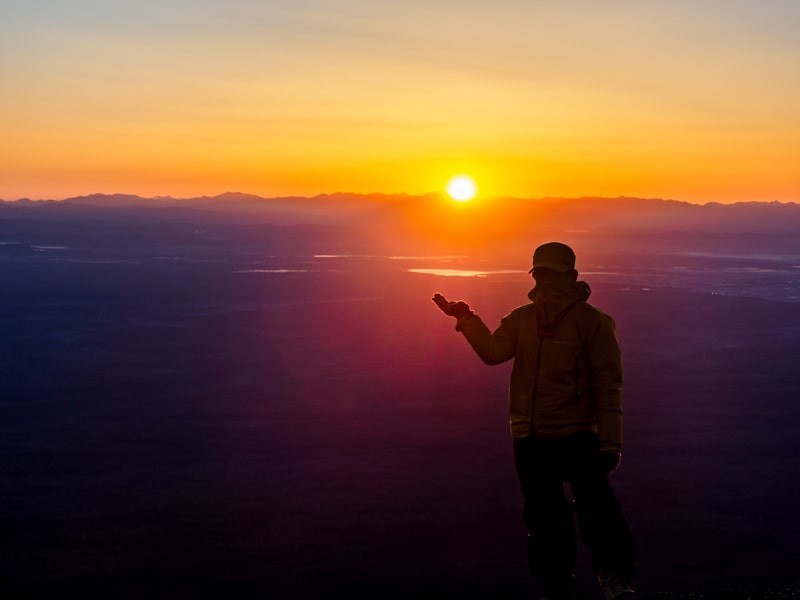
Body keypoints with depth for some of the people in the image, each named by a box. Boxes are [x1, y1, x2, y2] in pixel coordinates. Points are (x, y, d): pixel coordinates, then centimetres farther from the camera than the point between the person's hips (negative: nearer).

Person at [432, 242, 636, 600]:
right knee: (543, 518, 12)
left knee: (597, 509, -9)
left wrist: (610, 440, -10)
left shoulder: (591, 322, -4)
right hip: (529, 438, 4)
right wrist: (467, 319, -18)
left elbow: (608, 385, -6)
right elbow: (493, 352, -6)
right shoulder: (522, 319, 9)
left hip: (576, 436, -4)